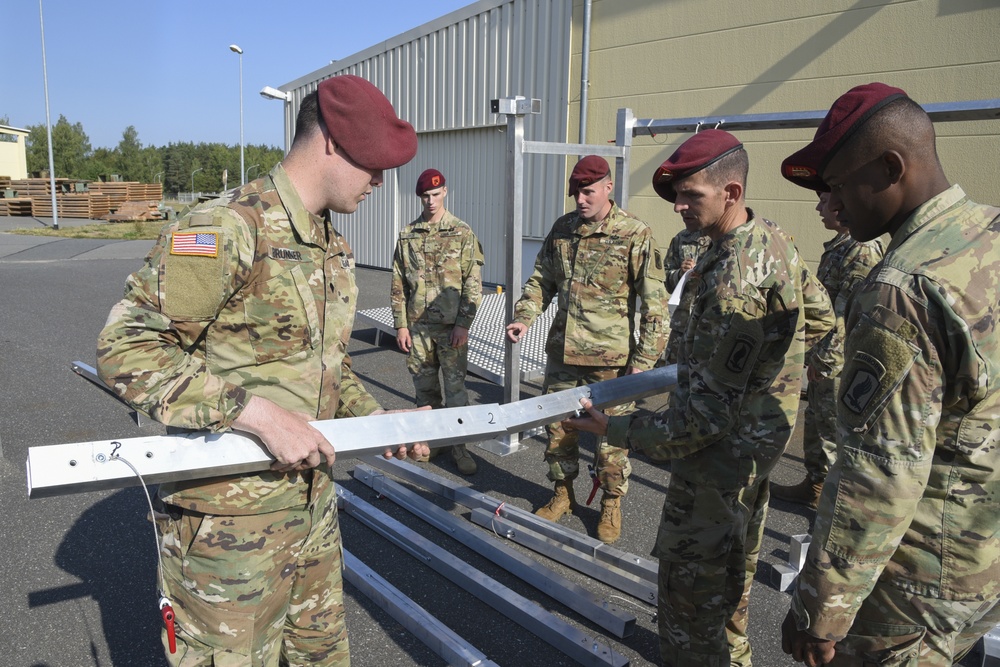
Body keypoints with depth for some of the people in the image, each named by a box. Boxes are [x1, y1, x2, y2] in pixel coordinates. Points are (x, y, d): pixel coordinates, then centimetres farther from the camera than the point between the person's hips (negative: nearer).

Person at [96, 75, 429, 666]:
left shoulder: (334, 249, 11)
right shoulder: (227, 229, -19)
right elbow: (126, 348, -24)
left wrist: (373, 418, 6)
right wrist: (260, 414, -29)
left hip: (313, 505, 8)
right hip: (231, 516, -8)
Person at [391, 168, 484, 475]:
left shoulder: (463, 233, -2)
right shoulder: (407, 235, 7)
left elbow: (474, 284, -5)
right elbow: (398, 284, 8)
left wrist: (463, 323, -11)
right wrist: (401, 324, 3)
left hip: (451, 325, -3)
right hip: (417, 325, 3)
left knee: (455, 385, 0)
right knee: (424, 386, 12)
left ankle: (458, 445, 12)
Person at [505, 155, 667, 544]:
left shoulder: (635, 235, -9)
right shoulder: (562, 229, 7)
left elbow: (654, 302, -9)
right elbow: (542, 280, 15)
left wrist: (644, 357, -12)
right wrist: (524, 317, -1)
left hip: (610, 356, -5)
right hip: (562, 350, 5)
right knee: (557, 425, 14)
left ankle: (611, 505, 26)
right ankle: (563, 494, 34)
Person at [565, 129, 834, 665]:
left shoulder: (733, 280, -29)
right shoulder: (775, 241, 1)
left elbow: (708, 414, -28)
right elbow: (820, 317, 17)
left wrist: (616, 429, -23)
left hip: (723, 453, -11)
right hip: (760, 436, 11)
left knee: (692, 589, 3)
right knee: (731, 570, 29)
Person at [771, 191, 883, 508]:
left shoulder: (862, 250, -21)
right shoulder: (839, 245, 11)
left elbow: (846, 316, -24)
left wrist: (823, 360, -21)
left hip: (839, 364, -10)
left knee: (835, 430, 3)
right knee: (816, 422, 20)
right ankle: (815, 484, 34)